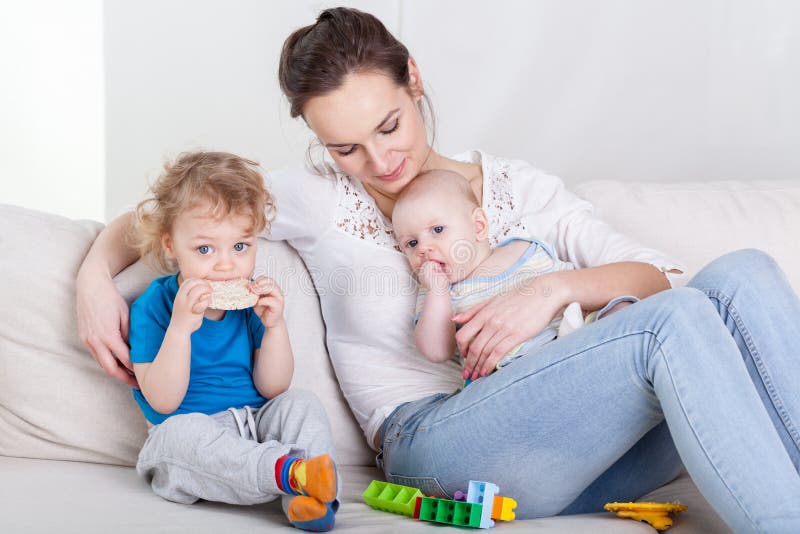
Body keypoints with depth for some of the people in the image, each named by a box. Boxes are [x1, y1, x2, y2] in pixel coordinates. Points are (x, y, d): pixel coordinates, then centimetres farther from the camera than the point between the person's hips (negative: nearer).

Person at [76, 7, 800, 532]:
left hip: (570, 447, 4)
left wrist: (558, 287, -10)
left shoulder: (516, 187, 17)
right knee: (675, 322, -28)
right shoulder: (316, 200, 11)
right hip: (434, 444, -4)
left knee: (742, 274, -20)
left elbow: (658, 275, 9)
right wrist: (95, 277, 0)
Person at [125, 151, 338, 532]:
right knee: (183, 430, -34)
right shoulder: (152, 307, -7)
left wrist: (274, 325, -11)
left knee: (301, 405, -17)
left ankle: (307, 501, -37)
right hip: (188, 443, -5)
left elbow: (271, 388, 3)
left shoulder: (250, 300, 5)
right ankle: (288, 471, -48)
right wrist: (180, 326, -27)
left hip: (256, 428, 5)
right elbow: (163, 401, -16)